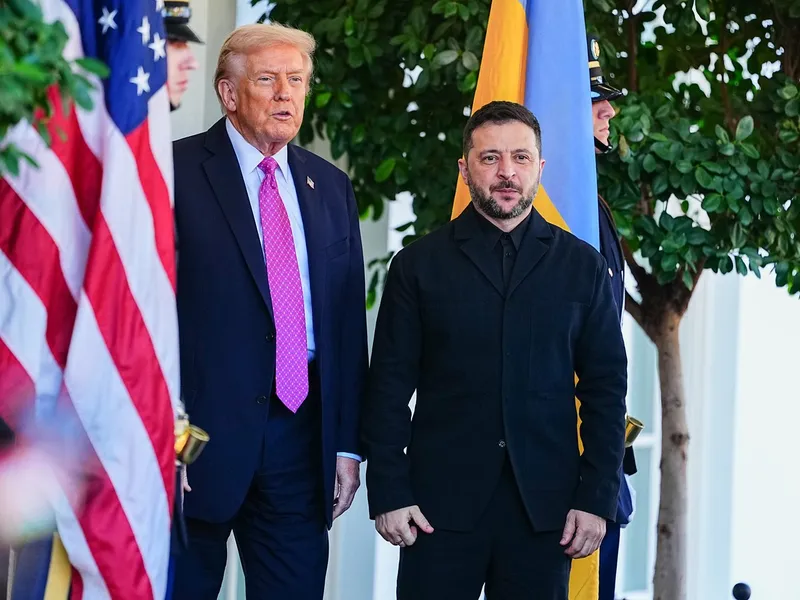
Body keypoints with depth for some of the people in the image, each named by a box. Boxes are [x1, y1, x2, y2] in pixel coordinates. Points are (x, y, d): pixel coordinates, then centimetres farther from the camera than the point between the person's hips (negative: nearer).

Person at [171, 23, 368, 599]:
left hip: (301, 441, 4)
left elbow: (349, 321, 14)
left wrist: (347, 444, 9)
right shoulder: (176, 171, -2)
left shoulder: (331, 187, 14)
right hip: (197, 433, -4)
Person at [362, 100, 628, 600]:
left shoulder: (582, 267, 8)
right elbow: (390, 387, 4)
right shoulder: (419, 264, 6)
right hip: (441, 502, -1)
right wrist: (388, 494, -3)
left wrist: (598, 498, -1)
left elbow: (606, 388, 6)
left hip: (544, 503, 1)